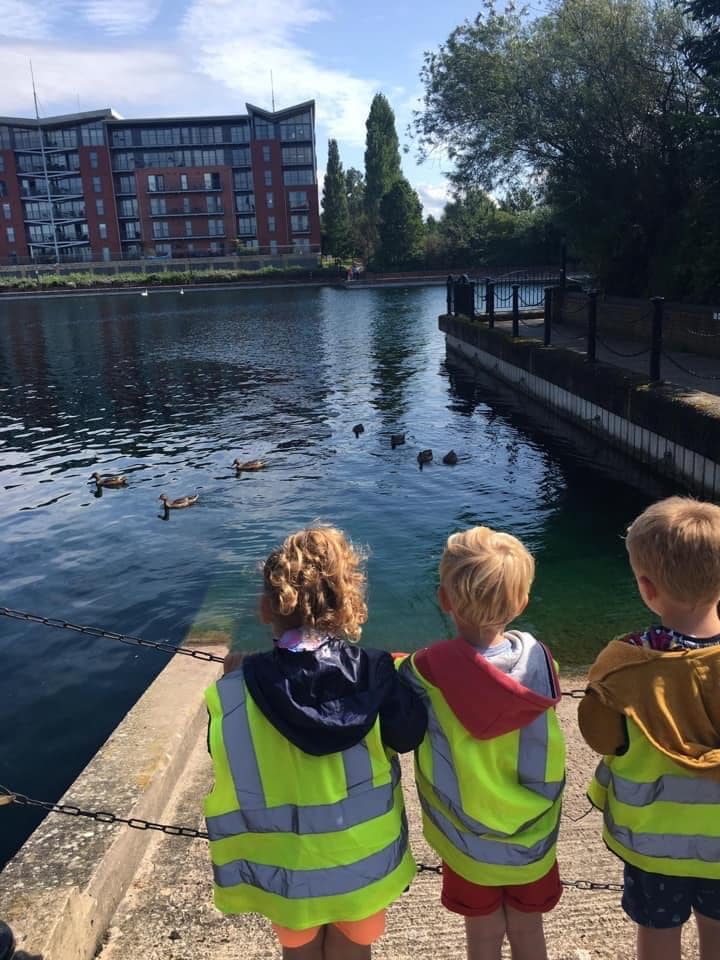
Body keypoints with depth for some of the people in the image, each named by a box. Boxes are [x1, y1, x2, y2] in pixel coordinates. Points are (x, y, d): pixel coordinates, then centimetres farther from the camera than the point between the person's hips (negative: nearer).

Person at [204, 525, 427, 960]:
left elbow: (230, 788, -12)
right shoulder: (374, 674, -21)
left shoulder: (236, 693, -24)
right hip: (364, 859, 0)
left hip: (290, 869, 0)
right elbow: (410, 735, -7)